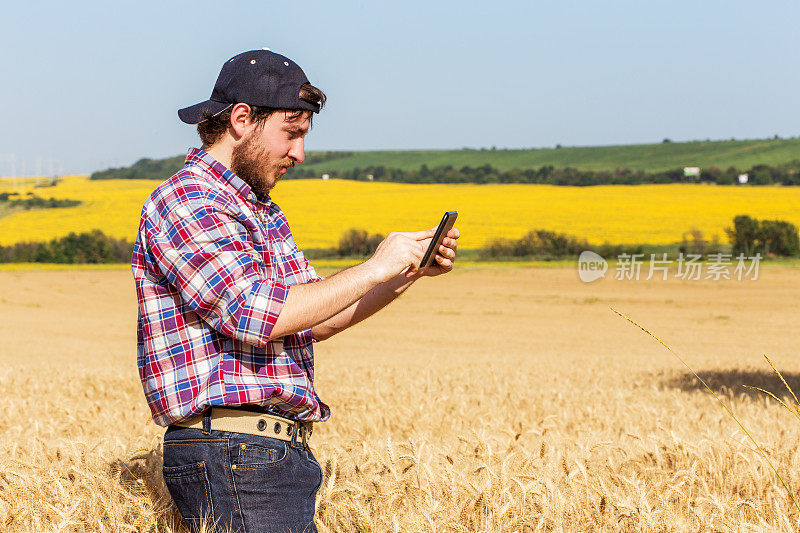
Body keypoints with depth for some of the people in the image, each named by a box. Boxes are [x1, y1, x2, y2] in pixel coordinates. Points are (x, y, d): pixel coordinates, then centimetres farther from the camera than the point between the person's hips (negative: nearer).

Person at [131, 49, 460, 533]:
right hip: (230, 455, -9)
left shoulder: (259, 209, 20)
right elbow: (257, 315, -22)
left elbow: (315, 321, 24)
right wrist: (375, 270, -13)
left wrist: (411, 269, 13)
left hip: (282, 452, 9)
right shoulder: (184, 201, -11)